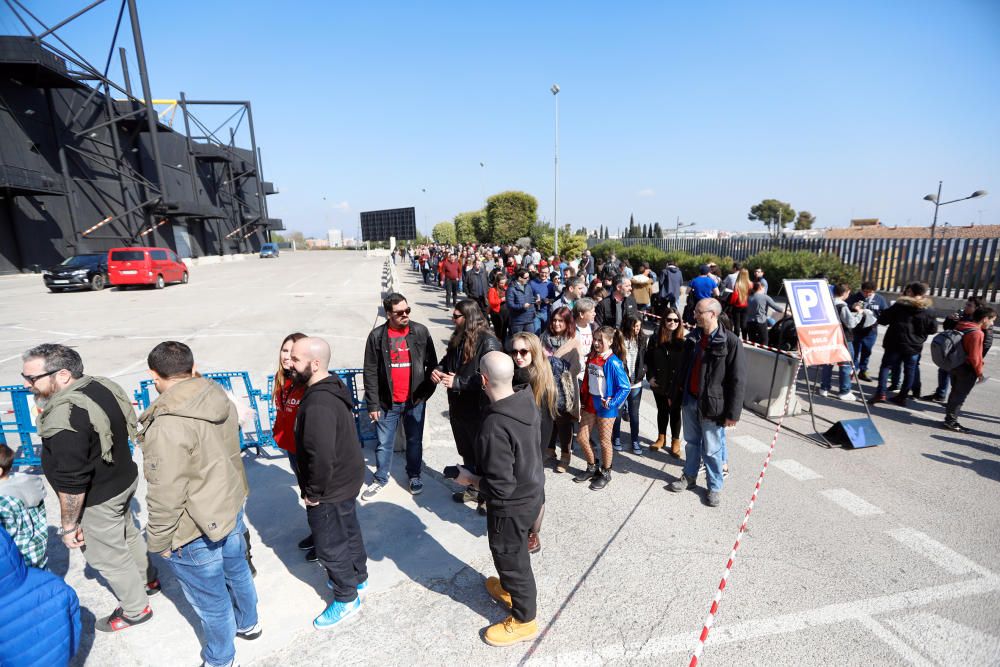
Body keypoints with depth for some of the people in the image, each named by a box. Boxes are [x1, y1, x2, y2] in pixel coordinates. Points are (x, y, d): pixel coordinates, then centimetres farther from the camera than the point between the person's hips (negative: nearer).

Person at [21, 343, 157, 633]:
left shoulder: (63, 419, -33)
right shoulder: (101, 384, -7)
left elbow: (71, 483, -28)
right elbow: (125, 429, 8)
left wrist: (69, 525, -14)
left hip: (97, 501, -8)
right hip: (124, 479, 8)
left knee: (107, 557, 15)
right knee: (127, 534, 29)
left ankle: (135, 609, 35)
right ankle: (148, 580, 51)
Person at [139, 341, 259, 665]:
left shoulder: (168, 425, -30)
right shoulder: (220, 399, -7)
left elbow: (166, 495, -24)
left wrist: (159, 540, -7)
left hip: (196, 531, -7)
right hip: (232, 507, 7)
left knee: (210, 601, 16)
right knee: (237, 570, 29)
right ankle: (248, 623, 54)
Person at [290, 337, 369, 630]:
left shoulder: (318, 405, -33)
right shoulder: (334, 386, -1)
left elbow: (321, 457, -34)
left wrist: (313, 492, -18)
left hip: (330, 489, -9)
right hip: (347, 478, 9)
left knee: (330, 545, 11)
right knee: (349, 530, 26)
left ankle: (347, 599, 32)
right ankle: (358, 578, 48)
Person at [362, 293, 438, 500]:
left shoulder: (420, 332, -5)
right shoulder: (377, 336, -6)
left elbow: (432, 363, 2)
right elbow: (370, 373, -4)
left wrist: (427, 391, 0)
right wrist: (373, 404, -6)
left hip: (415, 400, 1)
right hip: (387, 402, 0)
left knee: (415, 441, 16)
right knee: (384, 443, 12)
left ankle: (414, 475, 37)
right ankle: (380, 479, 34)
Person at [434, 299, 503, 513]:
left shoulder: (488, 342, -21)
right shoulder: (457, 339, 4)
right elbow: (447, 361, 17)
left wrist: (458, 382, -28)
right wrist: (438, 370, -5)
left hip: (479, 411, -8)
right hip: (458, 407, 8)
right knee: (466, 453, 24)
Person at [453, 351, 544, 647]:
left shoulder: (494, 428, -36)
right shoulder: (528, 401, -11)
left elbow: (500, 488, -31)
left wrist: (470, 479, -14)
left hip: (511, 507, -8)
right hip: (533, 492, 8)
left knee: (511, 558, 17)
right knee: (513, 553, 31)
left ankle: (524, 621, 41)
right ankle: (509, 589, 57)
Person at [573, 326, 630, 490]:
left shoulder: (613, 362, -20)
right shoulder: (591, 357, 0)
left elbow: (625, 387, -17)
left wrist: (612, 402, -20)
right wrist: (583, 401, 11)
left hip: (605, 407, -6)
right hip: (590, 404, 7)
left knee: (604, 441, 9)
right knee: (581, 437, 12)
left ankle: (605, 473, 31)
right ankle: (592, 468, 34)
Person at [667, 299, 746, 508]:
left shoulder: (730, 341, -16)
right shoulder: (692, 337, 2)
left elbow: (738, 380, -14)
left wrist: (732, 413, -14)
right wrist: (675, 394, 14)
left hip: (712, 404, -5)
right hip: (689, 400, 5)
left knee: (712, 450, 9)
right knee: (691, 443, 20)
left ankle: (714, 487, 29)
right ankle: (689, 477, 38)